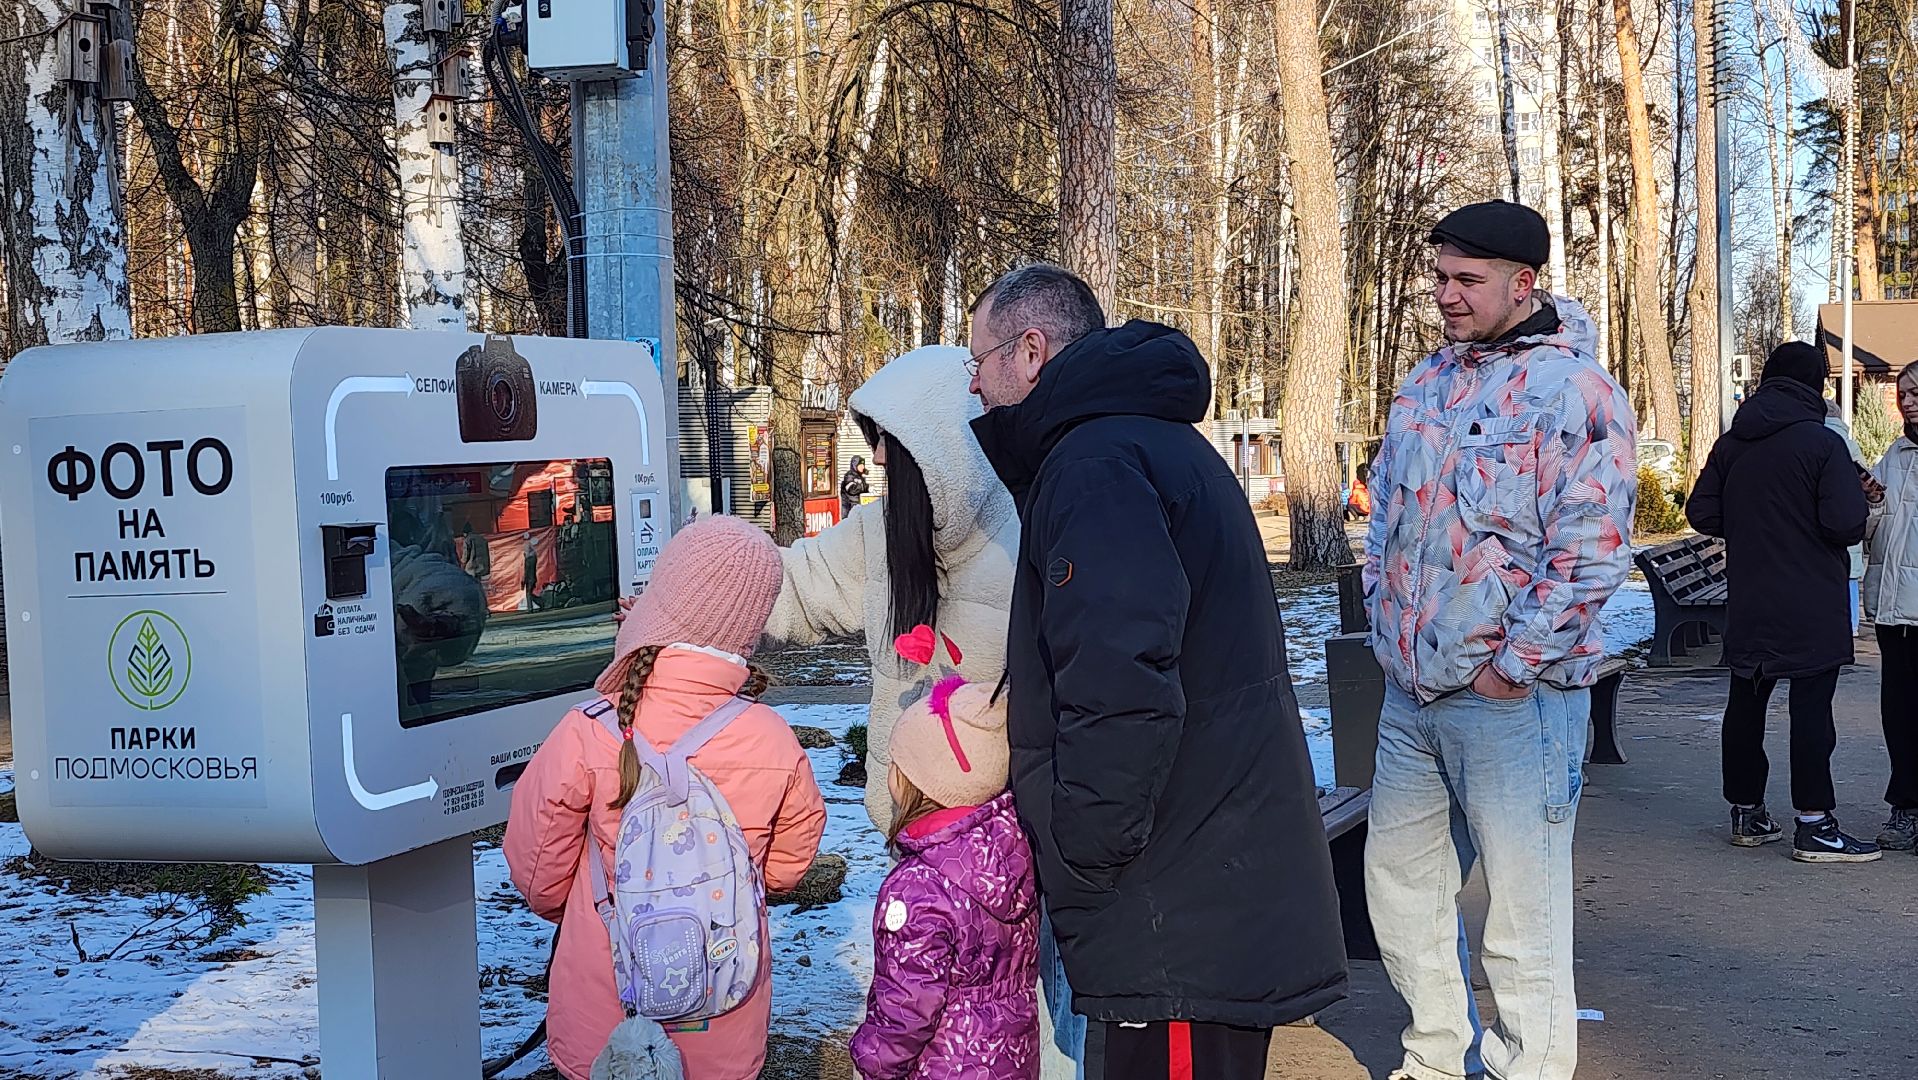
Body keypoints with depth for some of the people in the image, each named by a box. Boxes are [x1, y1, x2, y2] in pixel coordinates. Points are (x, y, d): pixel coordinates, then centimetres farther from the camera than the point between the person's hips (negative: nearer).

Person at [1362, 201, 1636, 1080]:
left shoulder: (1574, 390, -13)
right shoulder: (1429, 382, 12)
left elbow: (1591, 550, -19)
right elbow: (1386, 505, 22)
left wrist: (1512, 664, -17)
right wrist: (1385, 616, 12)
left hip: (1511, 697, -8)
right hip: (1411, 689, 8)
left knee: (1525, 908, 0)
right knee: (1397, 876, 17)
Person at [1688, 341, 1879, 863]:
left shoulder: (1730, 444, 5)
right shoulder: (1823, 443, -12)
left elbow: (1701, 513, 5)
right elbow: (1846, 524, -18)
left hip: (1748, 602, 5)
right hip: (1812, 605, -5)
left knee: (1747, 701, 11)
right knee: (1812, 706, -3)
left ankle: (1746, 812, 19)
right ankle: (1815, 825, -3)